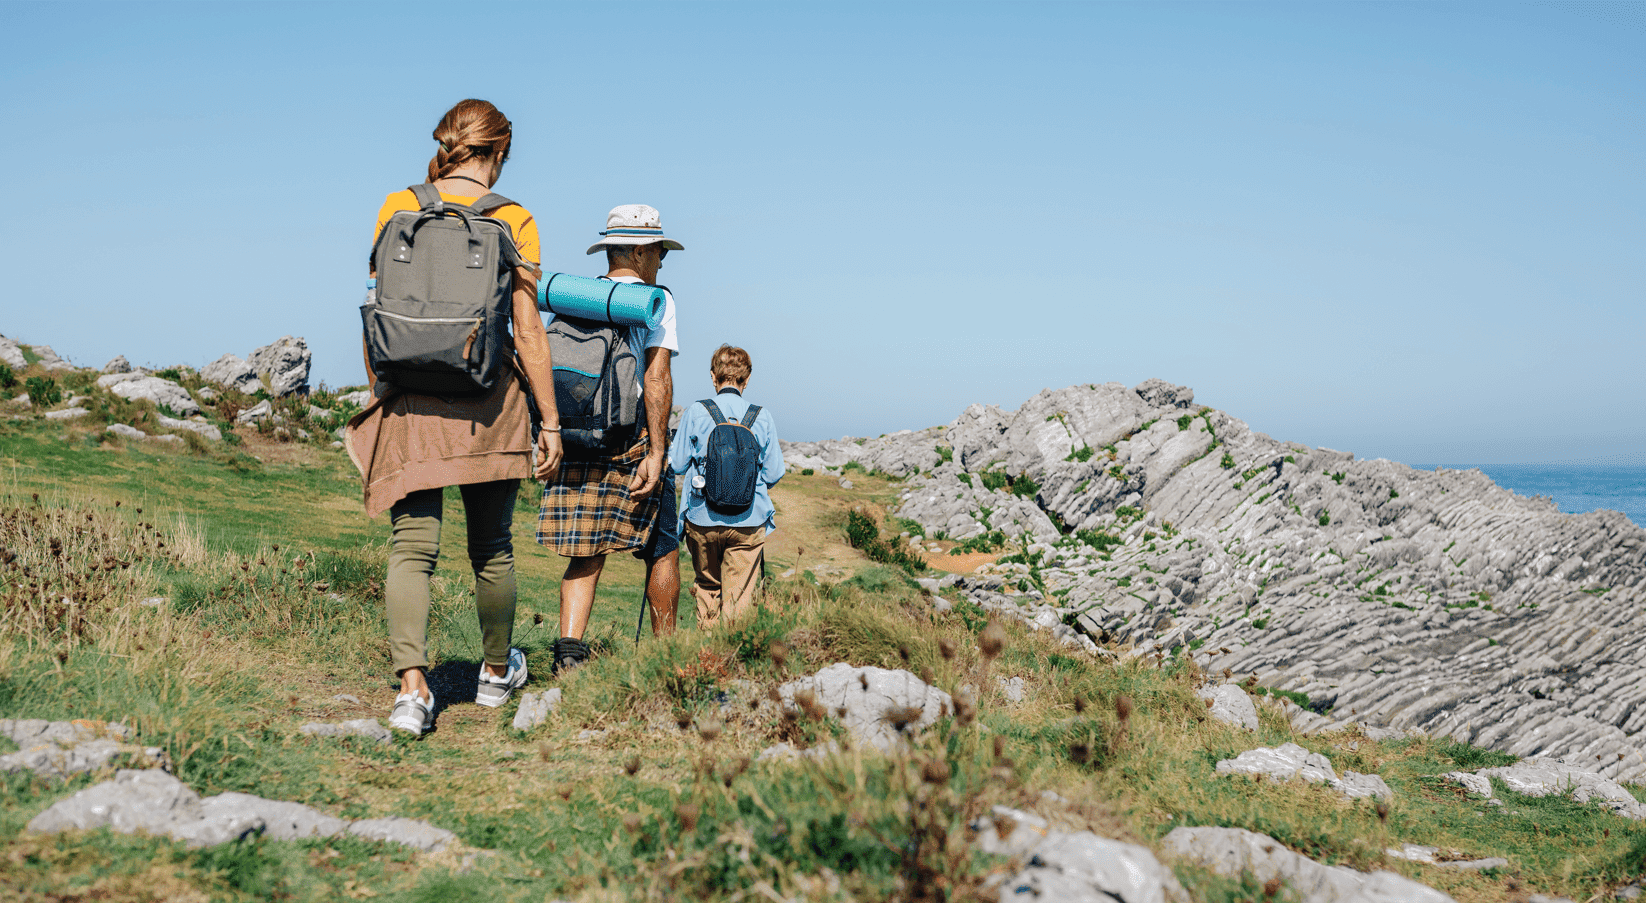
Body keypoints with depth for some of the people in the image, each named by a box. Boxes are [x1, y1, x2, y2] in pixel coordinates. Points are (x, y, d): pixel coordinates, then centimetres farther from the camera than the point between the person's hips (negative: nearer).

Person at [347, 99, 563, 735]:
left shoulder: (398, 208, 2)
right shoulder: (513, 220, -4)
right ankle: (497, 672, 34)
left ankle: (412, 685, -17)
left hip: (409, 397, 1)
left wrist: (375, 394, 15)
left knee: (412, 546, 0)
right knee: (492, 545, 16)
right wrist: (549, 422, 0)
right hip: (488, 399, -1)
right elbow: (528, 332, -5)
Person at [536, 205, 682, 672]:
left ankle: (569, 647, -9)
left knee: (587, 554, 8)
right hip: (632, 443, -5)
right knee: (663, 550, 11)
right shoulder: (654, 299, -4)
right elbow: (656, 376, -15)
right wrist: (656, 452, -18)